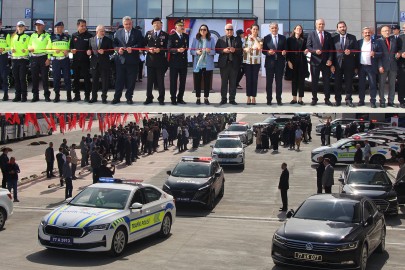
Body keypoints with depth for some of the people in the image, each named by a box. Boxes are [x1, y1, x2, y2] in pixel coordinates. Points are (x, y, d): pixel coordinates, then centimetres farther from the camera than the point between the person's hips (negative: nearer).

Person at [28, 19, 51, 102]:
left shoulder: (47, 35, 5)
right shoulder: (33, 35, 18)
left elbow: (49, 47, -2)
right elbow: (29, 44, 25)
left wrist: (48, 58, -12)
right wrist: (30, 48, 0)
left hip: (43, 57, -4)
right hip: (34, 58, 4)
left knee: (44, 77, -5)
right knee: (34, 77, 3)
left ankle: (47, 95, 1)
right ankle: (35, 95, 9)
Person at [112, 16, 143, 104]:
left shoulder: (137, 33, 5)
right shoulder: (118, 32, 13)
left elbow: (140, 44, -5)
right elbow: (114, 44, 9)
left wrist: (132, 49, -20)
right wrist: (118, 49, -12)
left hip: (132, 60, -1)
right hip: (120, 60, 1)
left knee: (131, 80, 2)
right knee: (119, 79, 4)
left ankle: (129, 97, 13)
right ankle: (117, 97, 12)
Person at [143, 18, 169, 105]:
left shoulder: (165, 35, 5)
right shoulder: (148, 34, 13)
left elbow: (167, 47, 0)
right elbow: (144, 45, 10)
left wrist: (160, 50, -17)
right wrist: (149, 49, -9)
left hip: (161, 60, -2)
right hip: (150, 60, 2)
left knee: (161, 81, 1)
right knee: (149, 80, 5)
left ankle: (161, 99, 10)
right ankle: (149, 98, 14)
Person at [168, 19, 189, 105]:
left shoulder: (186, 36, 12)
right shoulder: (172, 36, -3)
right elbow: (169, 49, -13)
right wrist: (177, 50, -26)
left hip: (184, 62, 5)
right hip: (174, 62, -4)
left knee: (183, 81, 7)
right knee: (173, 81, 0)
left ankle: (180, 98, 17)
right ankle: (173, 99, 8)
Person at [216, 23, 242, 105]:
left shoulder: (237, 40, 9)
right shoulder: (220, 39, 9)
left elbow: (240, 51, 4)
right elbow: (216, 49, 3)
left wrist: (235, 50, -16)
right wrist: (223, 50, -13)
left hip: (234, 64, 0)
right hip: (224, 64, 0)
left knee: (233, 82, 3)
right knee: (223, 82, 4)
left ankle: (232, 99, 10)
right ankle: (223, 99, 11)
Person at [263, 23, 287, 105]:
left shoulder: (283, 38, 9)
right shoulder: (266, 38, 5)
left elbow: (285, 49, 8)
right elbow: (263, 51, 3)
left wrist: (284, 52, -15)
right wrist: (268, 52, -18)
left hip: (280, 62, 1)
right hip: (270, 63, -1)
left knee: (279, 82, 4)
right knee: (269, 82, 2)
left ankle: (279, 99, 11)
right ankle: (269, 99, 11)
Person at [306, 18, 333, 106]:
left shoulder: (328, 35, 11)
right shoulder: (311, 34, 6)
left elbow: (331, 48, 7)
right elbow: (308, 46, 2)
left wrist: (330, 59, -5)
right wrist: (315, 51, -16)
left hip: (326, 62, 2)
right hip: (315, 61, -1)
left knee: (327, 81, 3)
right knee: (314, 81, 2)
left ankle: (327, 99, 9)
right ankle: (314, 99, 11)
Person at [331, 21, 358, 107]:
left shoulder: (352, 38, 9)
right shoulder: (334, 39, 11)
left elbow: (356, 50, 7)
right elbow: (332, 52, 7)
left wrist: (350, 51, -15)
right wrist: (332, 65, -2)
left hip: (349, 64, 0)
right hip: (338, 64, 0)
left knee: (349, 83, 1)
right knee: (337, 83, 2)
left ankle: (348, 100, 9)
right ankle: (338, 100, 10)